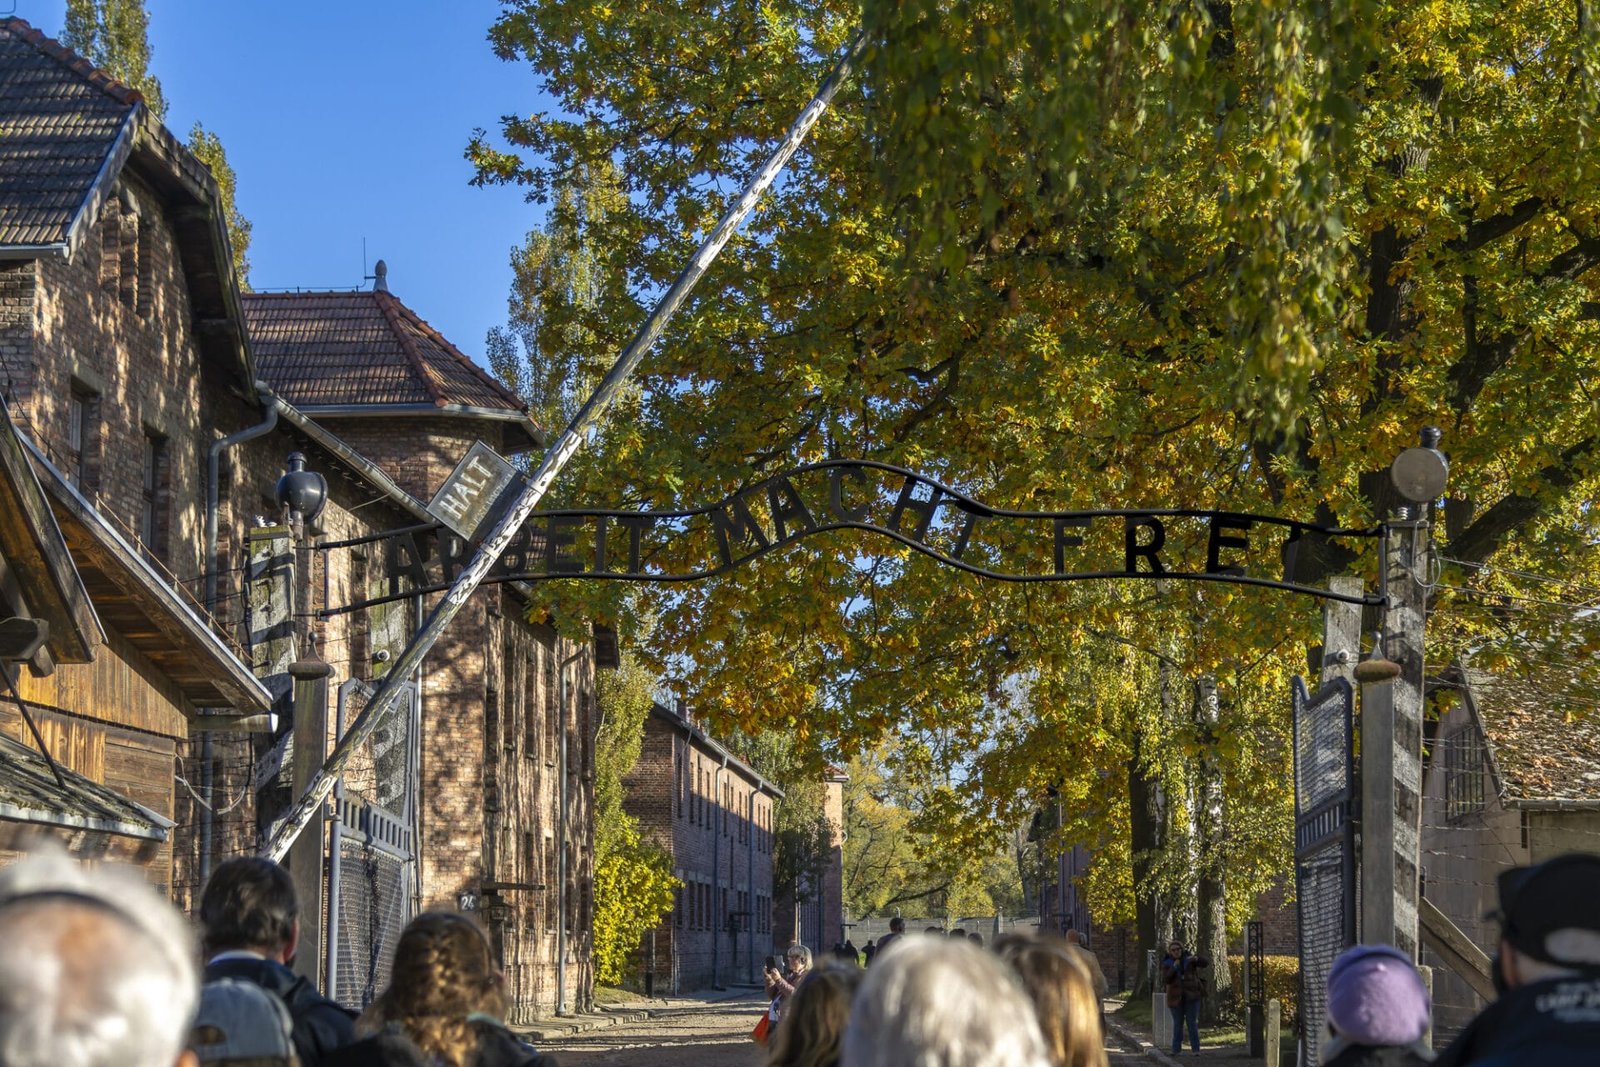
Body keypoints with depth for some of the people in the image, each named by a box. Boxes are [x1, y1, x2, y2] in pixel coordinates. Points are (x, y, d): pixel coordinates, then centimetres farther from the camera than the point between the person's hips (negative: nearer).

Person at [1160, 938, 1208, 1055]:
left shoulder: (1189, 959, 1)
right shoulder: (1166, 964, 0)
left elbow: (1206, 963, -10)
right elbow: (1165, 981, -12)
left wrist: (1196, 958, -29)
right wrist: (1174, 968, -22)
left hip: (1191, 996, -1)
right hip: (1176, 997, 1)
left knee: (1192, 1022, -4)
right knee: (1177, 1023, 4)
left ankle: (1196, 1049, -3)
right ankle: (1176, 1049, 11)